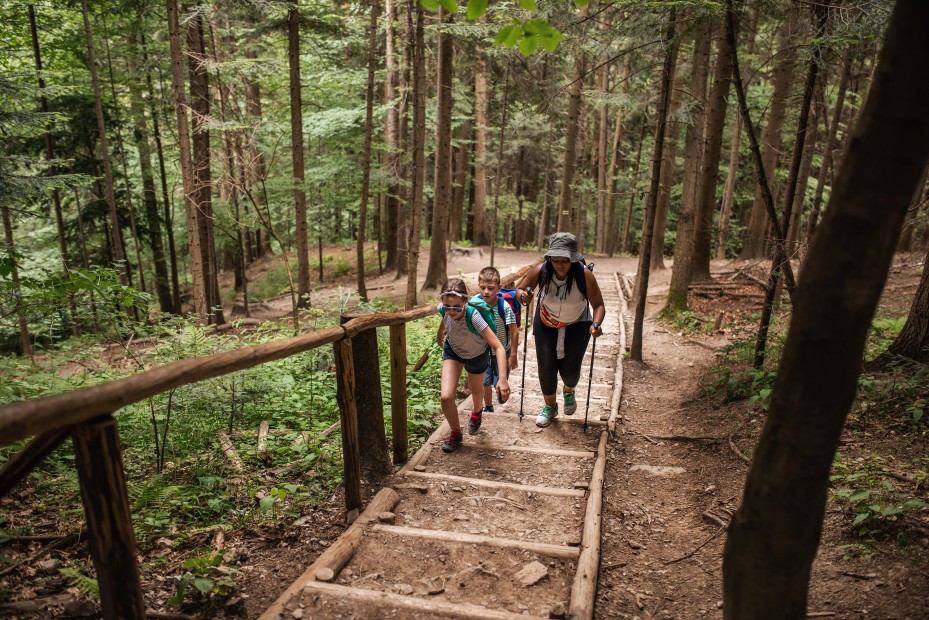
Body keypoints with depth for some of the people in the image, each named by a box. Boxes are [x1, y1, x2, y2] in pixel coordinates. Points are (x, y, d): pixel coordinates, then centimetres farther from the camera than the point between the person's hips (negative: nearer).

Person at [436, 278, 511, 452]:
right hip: (453, 351, 2)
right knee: (446, 396, -13)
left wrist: (502, 379, -53)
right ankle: (456, 433, 16)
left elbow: (499, 347, -44)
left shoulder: (473, 317, -43)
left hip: (476, 355, -2)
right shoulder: (444, 309, -30)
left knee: (476, 390, 25)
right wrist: (440, 335, 15)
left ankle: (476, 413, 63)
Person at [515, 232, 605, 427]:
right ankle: (550, 406, 27)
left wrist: (596, 324, -42)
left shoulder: (584, 275, -30)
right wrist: (523, 295, -34)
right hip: (546, 323, 1)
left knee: (570, 370, -1)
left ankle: (569, 392, 39)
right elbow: (519, 289, -10)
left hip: (576, 325, -1)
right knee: (546, 367, 0)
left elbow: (599, 305, -22)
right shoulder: (540, 271, -25)